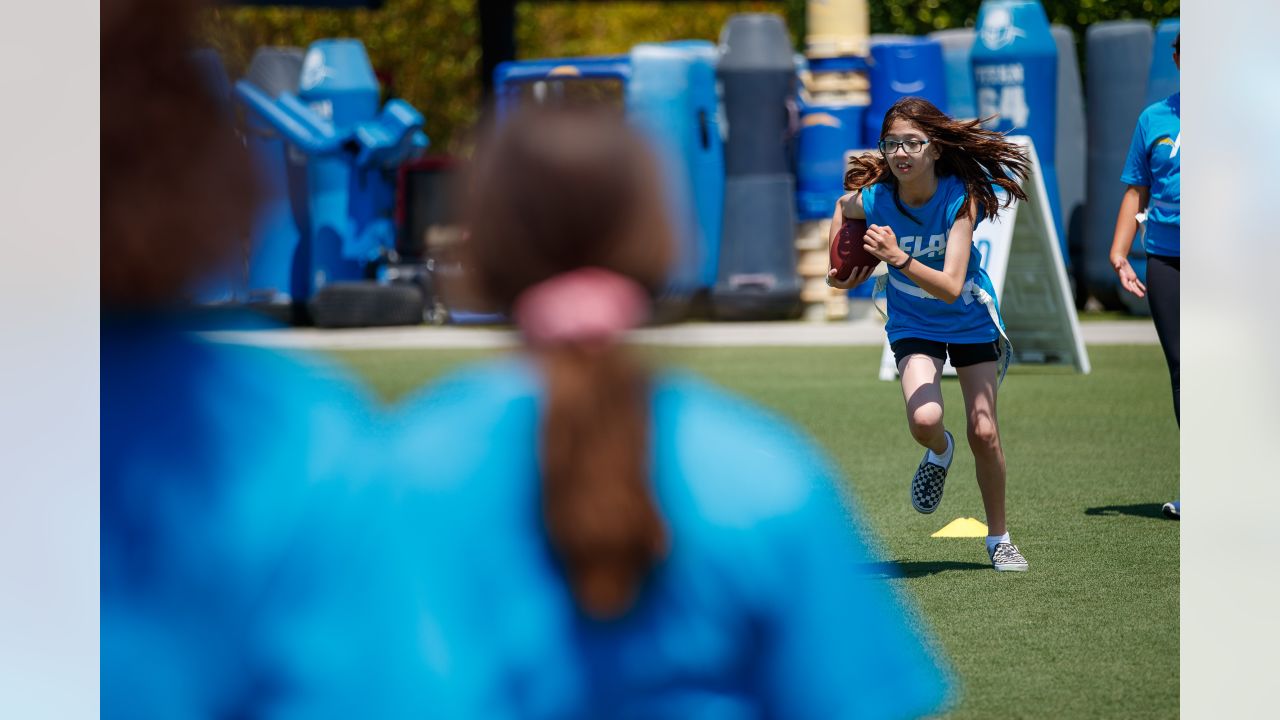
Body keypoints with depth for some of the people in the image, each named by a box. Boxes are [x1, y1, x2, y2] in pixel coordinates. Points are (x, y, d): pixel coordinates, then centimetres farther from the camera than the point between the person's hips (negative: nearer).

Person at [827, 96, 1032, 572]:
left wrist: (899, 259, -50)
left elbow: (951, 287, -37)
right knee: (924, 420, -24)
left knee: (984, 433, -1)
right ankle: (939, 453, 14)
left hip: (971, 320, -1)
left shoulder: (961, 198, -29)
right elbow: (842, 206, 5)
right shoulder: (872, 201, -23)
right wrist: (840, 269, -3)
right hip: (913, 325, 1)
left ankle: (998, 538, 21)